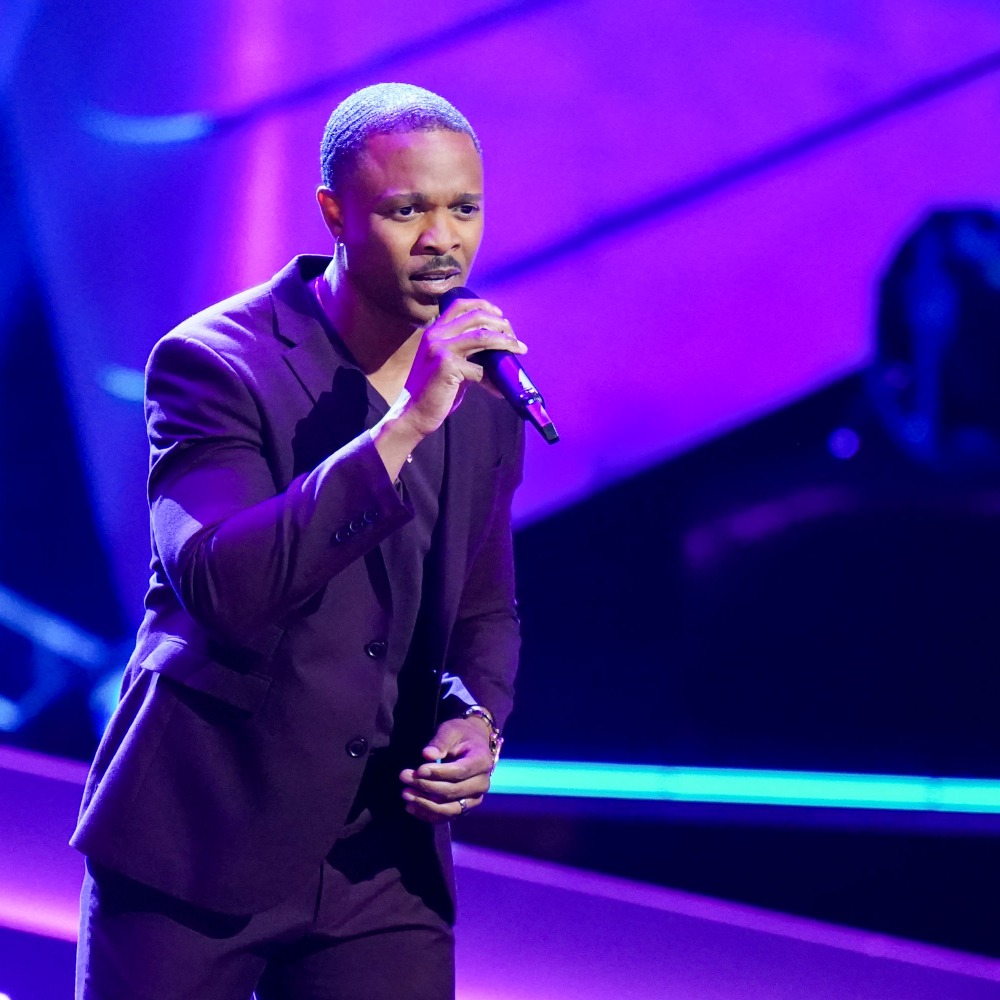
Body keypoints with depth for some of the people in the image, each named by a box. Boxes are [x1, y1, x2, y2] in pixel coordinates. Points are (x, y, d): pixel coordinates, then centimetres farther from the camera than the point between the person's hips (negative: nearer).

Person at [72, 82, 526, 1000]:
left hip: (383, 864, 4)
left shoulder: (482, 391, 6)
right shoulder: (214, 364, -12)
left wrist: (477, 721, -2)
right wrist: (406, 423, -30)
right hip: (200, 845, -4)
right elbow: (222, 585, -27)